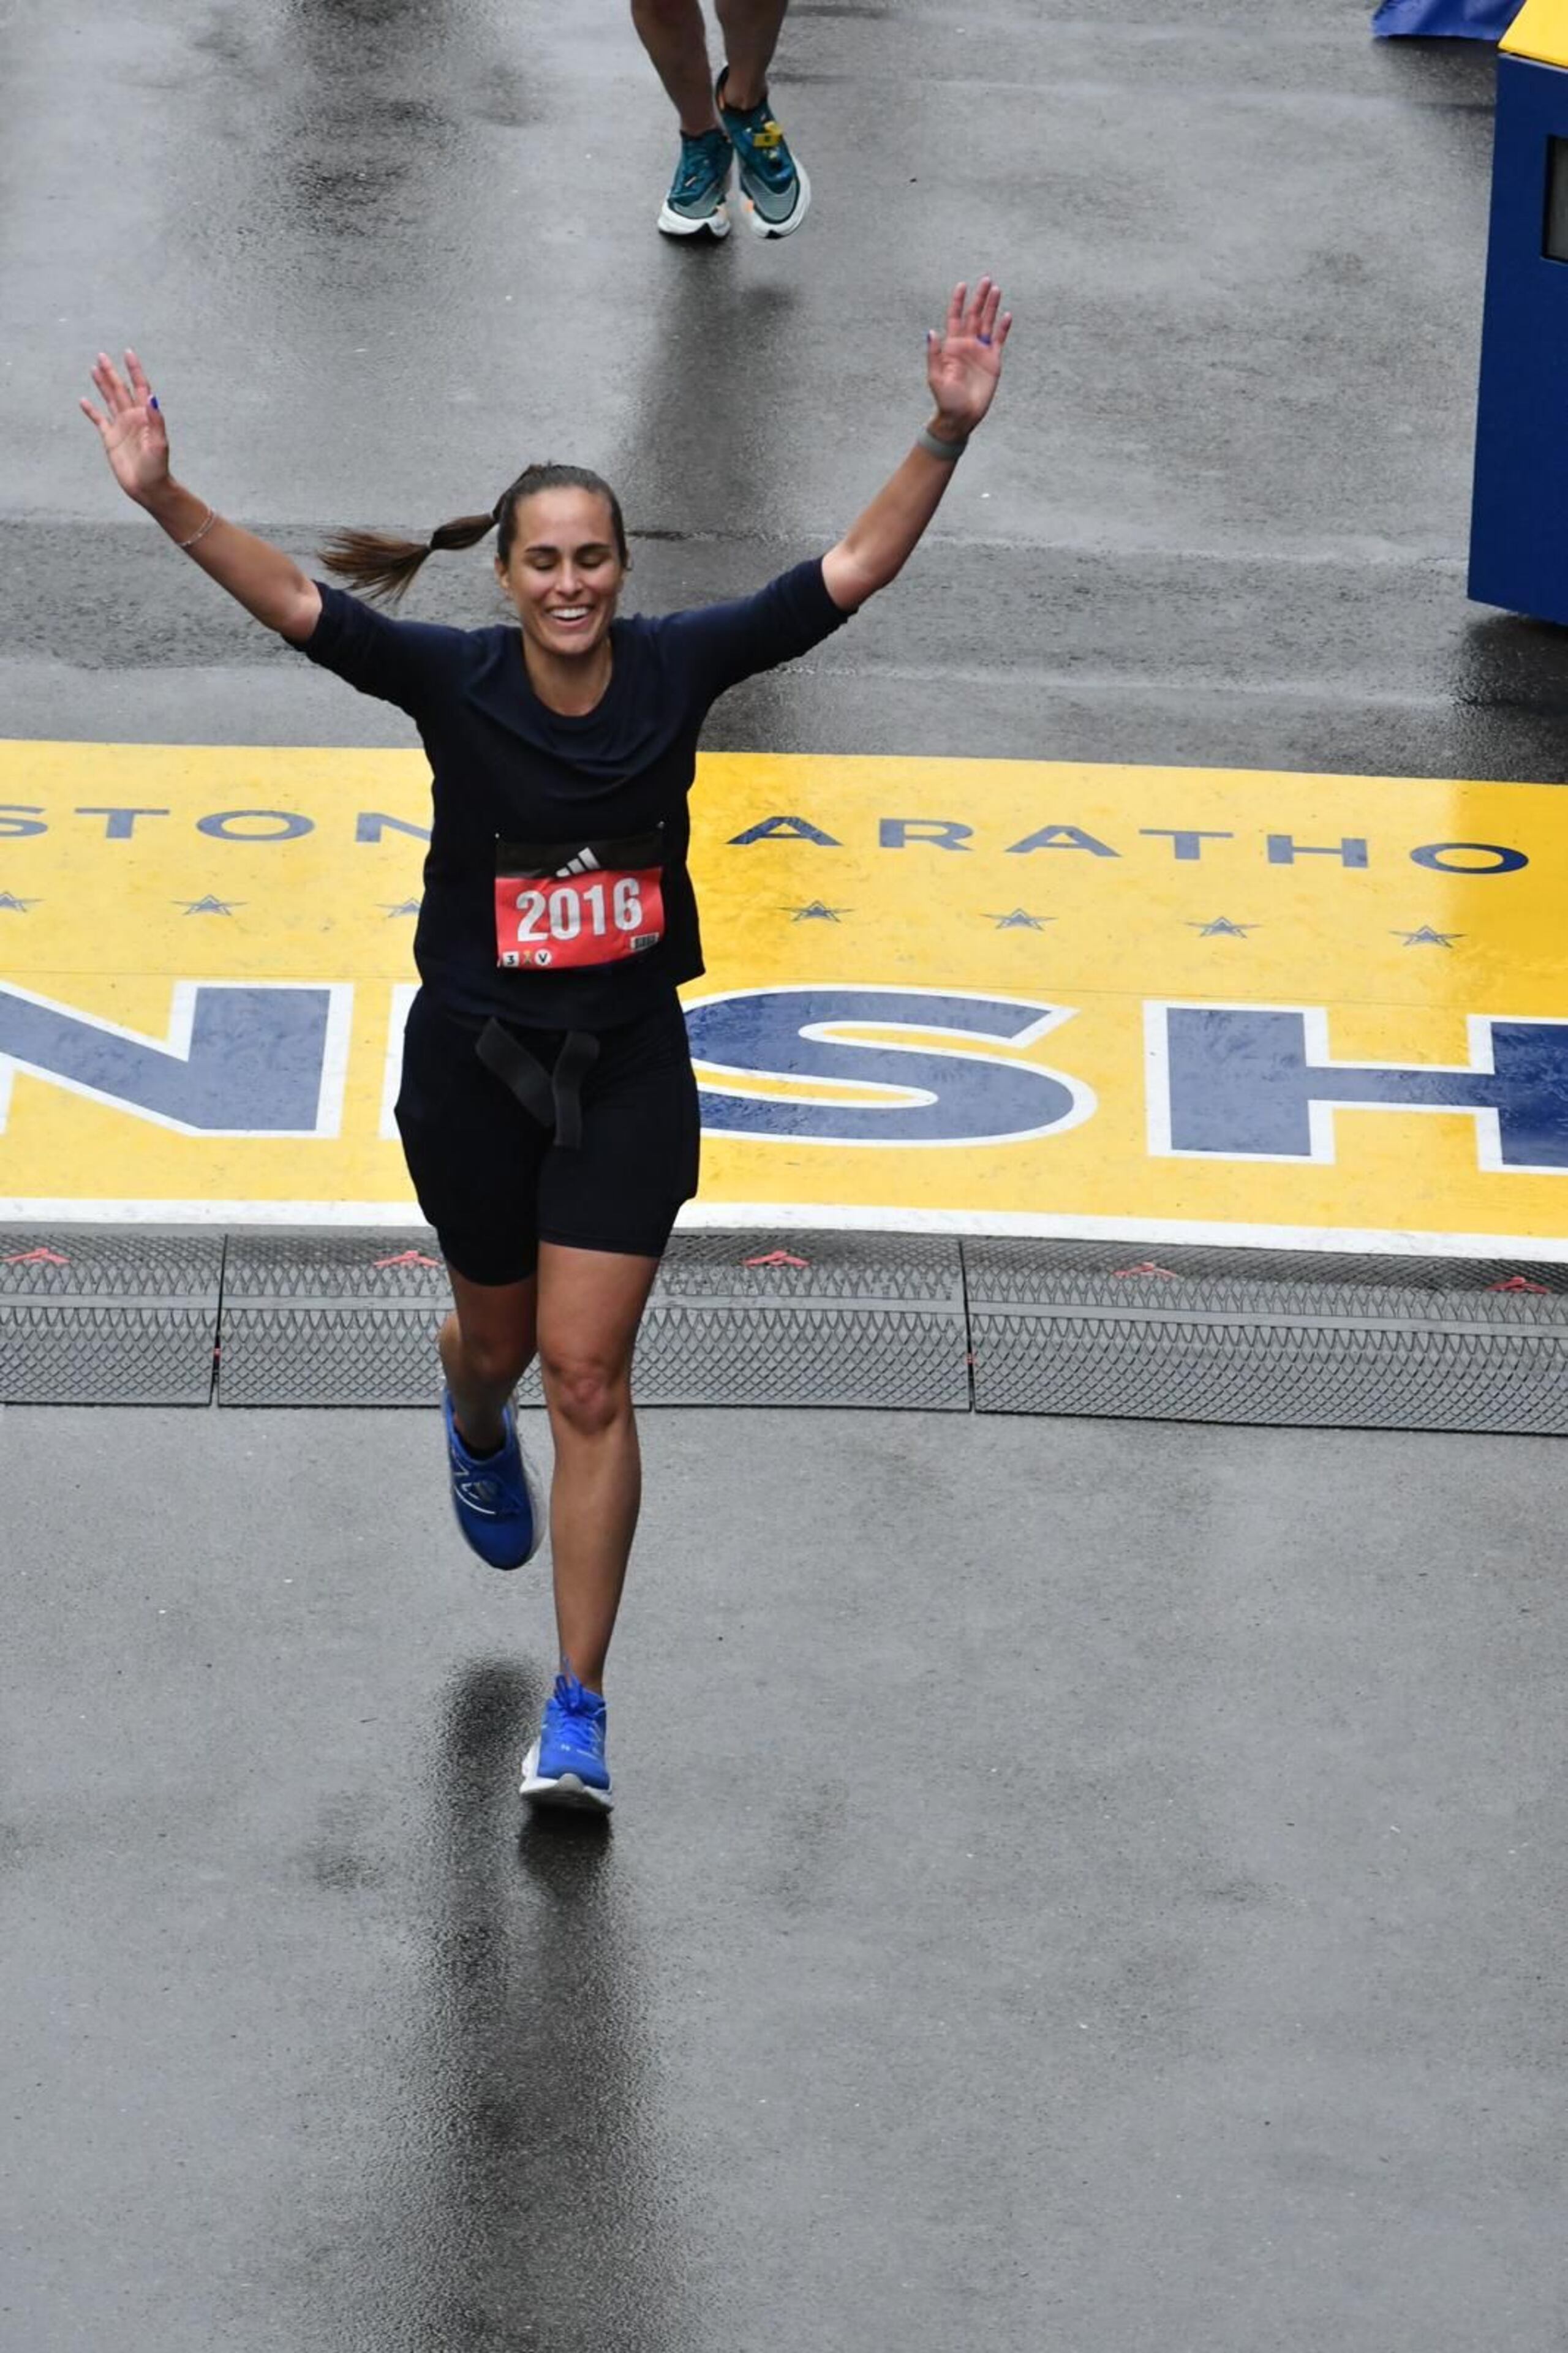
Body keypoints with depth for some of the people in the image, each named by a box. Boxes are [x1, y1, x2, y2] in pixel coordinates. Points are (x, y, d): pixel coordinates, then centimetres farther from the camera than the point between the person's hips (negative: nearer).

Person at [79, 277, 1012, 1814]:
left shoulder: (679, 667, -10)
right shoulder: (454, 683, -13)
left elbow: (855, 568, -12)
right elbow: (291, 600, -24)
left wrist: (948, 432, -24)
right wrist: (161, 497, -39)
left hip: (628, 1065, 0)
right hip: (474, 1055, 1)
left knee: (588, 1368, -6)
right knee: (500, 1334, 20)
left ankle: (578, 1713, 0)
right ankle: (476, 1429, 62)